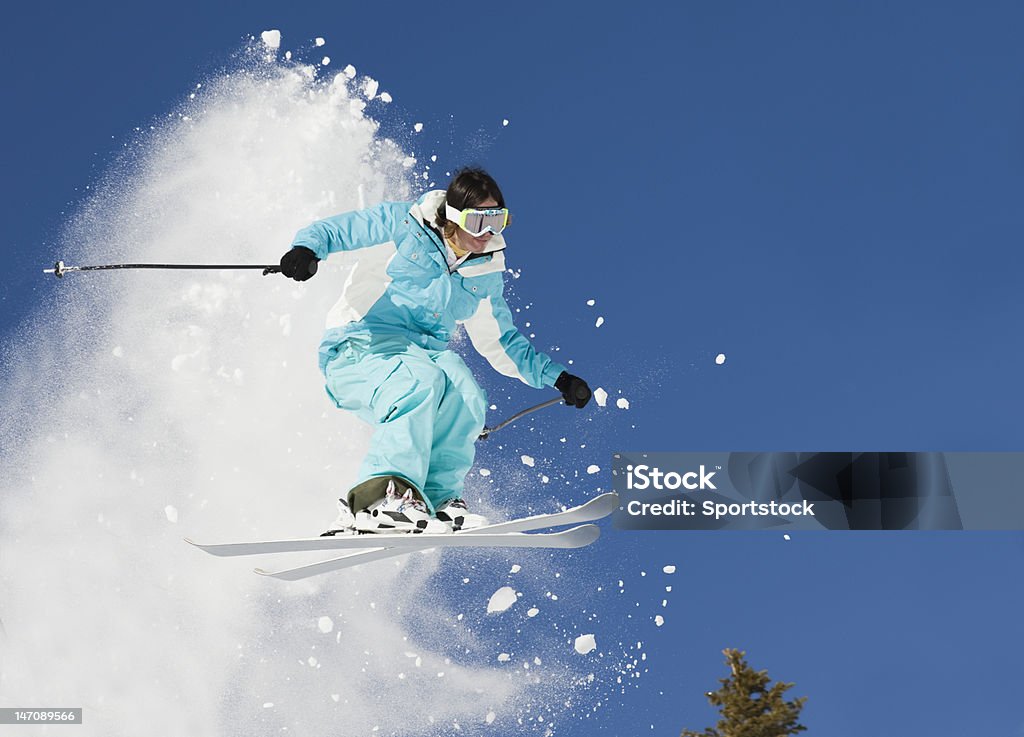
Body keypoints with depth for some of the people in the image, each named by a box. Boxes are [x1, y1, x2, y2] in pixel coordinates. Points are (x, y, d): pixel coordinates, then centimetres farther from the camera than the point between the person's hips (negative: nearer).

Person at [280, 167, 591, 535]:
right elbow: (332, 229, -5)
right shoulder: (404, 225, -4)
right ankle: (383, 492, -41)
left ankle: (436, 499, -21)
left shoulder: (486, 272, 12)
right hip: (358, 348, -5)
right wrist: (307, 249, -29)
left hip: (426, 355, 5)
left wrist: (555, 377, 17)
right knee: (422, 381, -36)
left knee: (466, 397, -28)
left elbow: (499, 341, 23)